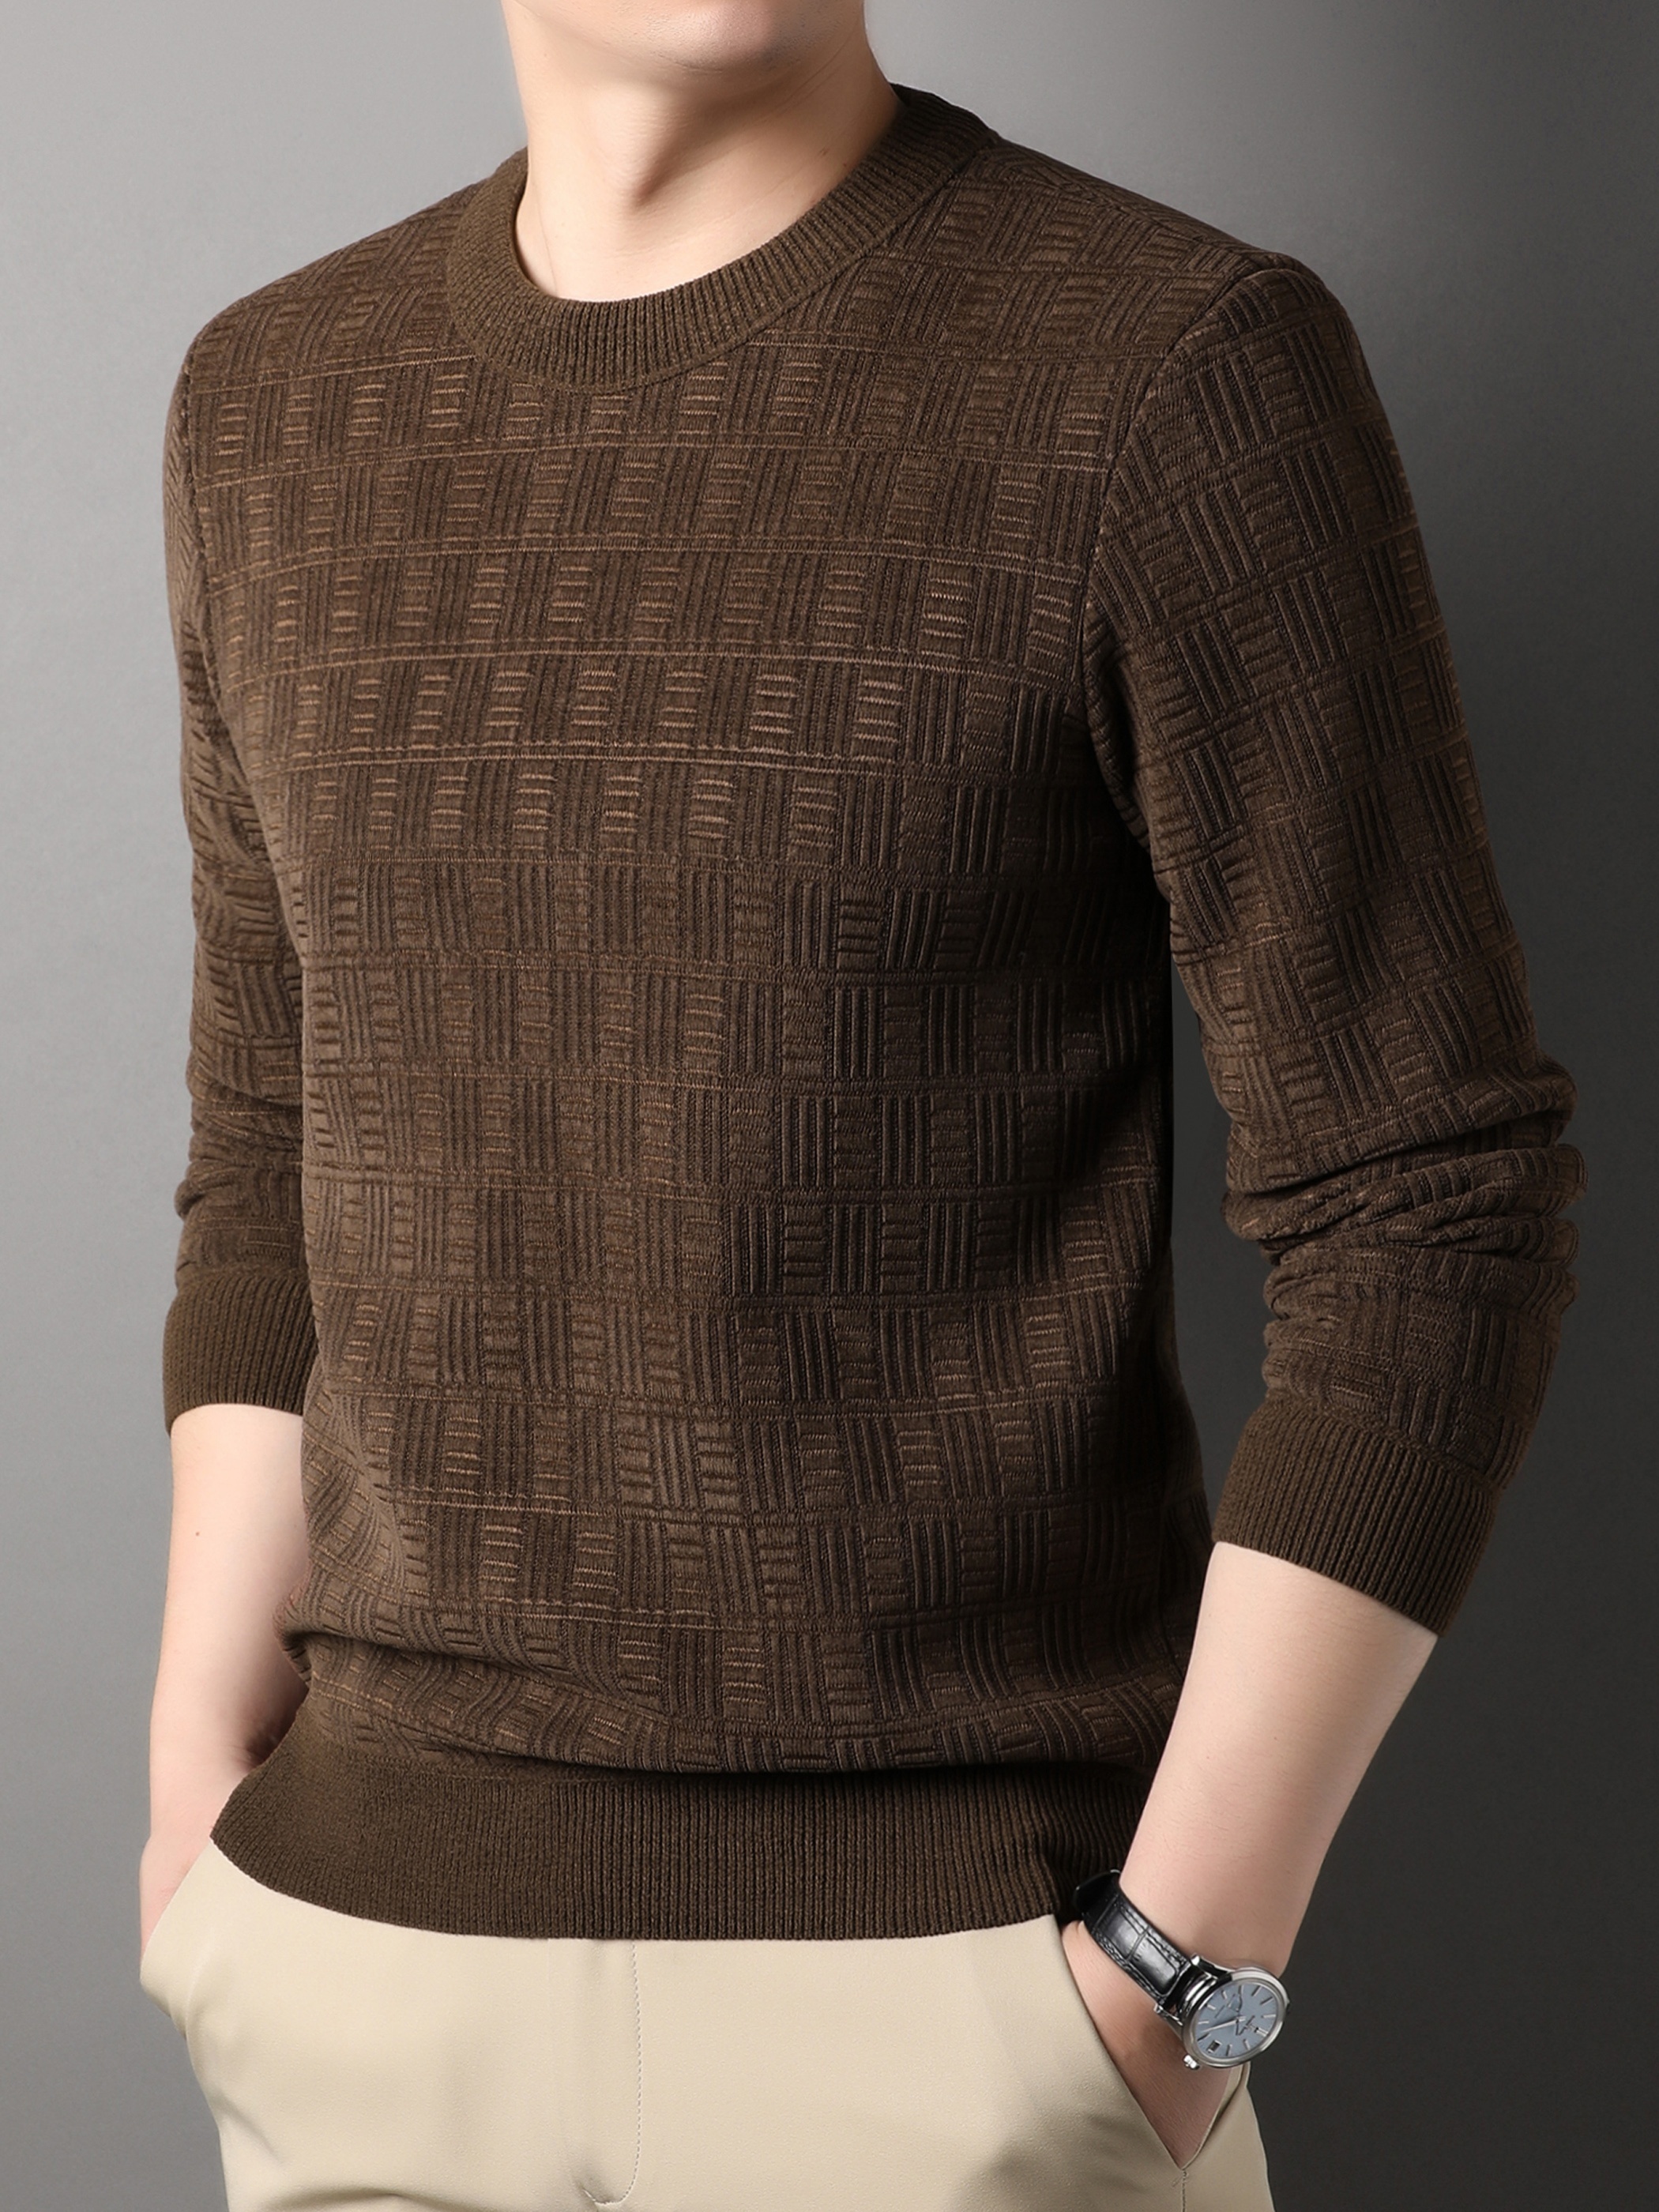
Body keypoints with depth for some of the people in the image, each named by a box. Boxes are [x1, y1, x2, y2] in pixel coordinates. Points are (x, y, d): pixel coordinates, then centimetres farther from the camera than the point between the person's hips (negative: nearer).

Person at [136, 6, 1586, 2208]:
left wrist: (1169, 1998, -15)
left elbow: (1431, 1215, -11)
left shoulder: (1184, 369, -11)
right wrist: (203, 1823, 4)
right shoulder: (281, 406, 5)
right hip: (390, 1946, 5)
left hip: (954, 1958, -4)